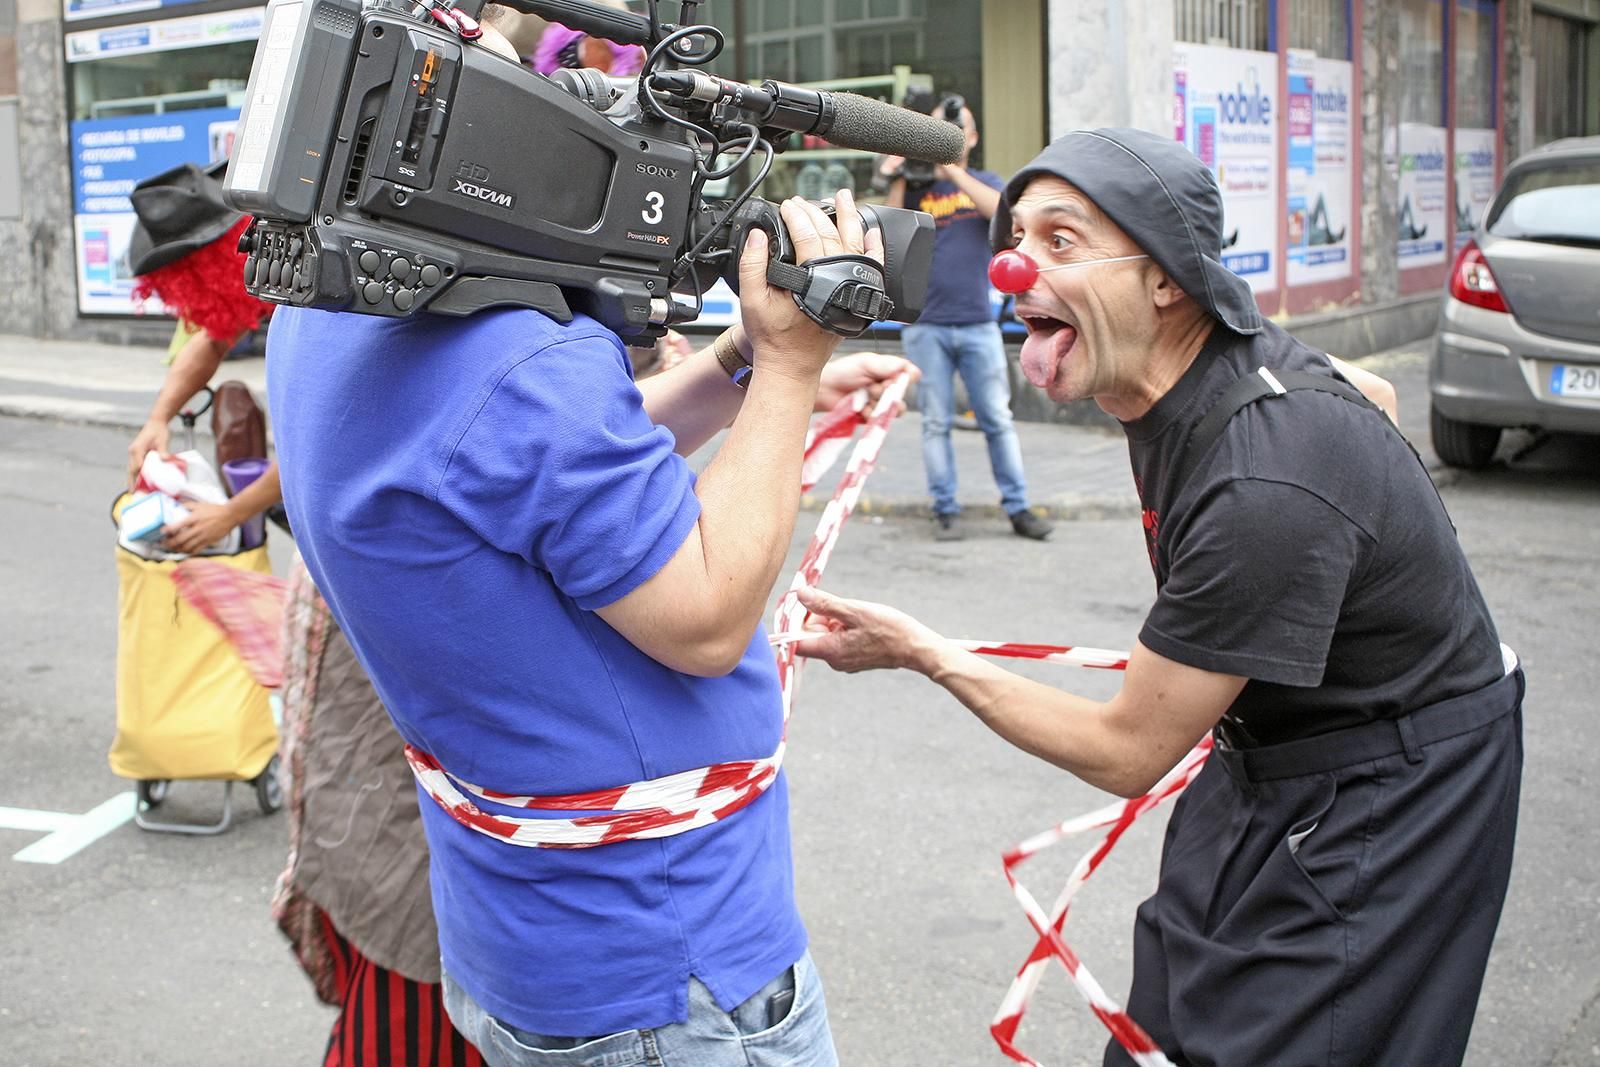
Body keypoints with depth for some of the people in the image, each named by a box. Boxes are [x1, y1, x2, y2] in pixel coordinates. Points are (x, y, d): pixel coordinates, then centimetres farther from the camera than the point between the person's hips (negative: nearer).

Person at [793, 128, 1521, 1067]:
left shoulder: (1265, 490, -35)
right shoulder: (1203, 367, -9)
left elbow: (1127, 753, -24)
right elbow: (1362, 393, 16)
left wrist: (922, 653, -15)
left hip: (1393, 788, -8)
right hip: (1268, 759, 9)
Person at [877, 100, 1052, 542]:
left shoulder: (985, 183, 11)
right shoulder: (915, 188, 9)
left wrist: (953, 172, -14)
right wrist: (897, 179, -7)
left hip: (978, 324, 1)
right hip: (926, 326, 0)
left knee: (998, 420, 2)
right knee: (936, 424, 1)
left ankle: (1018, 508, 8)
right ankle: (945, 510, 8)